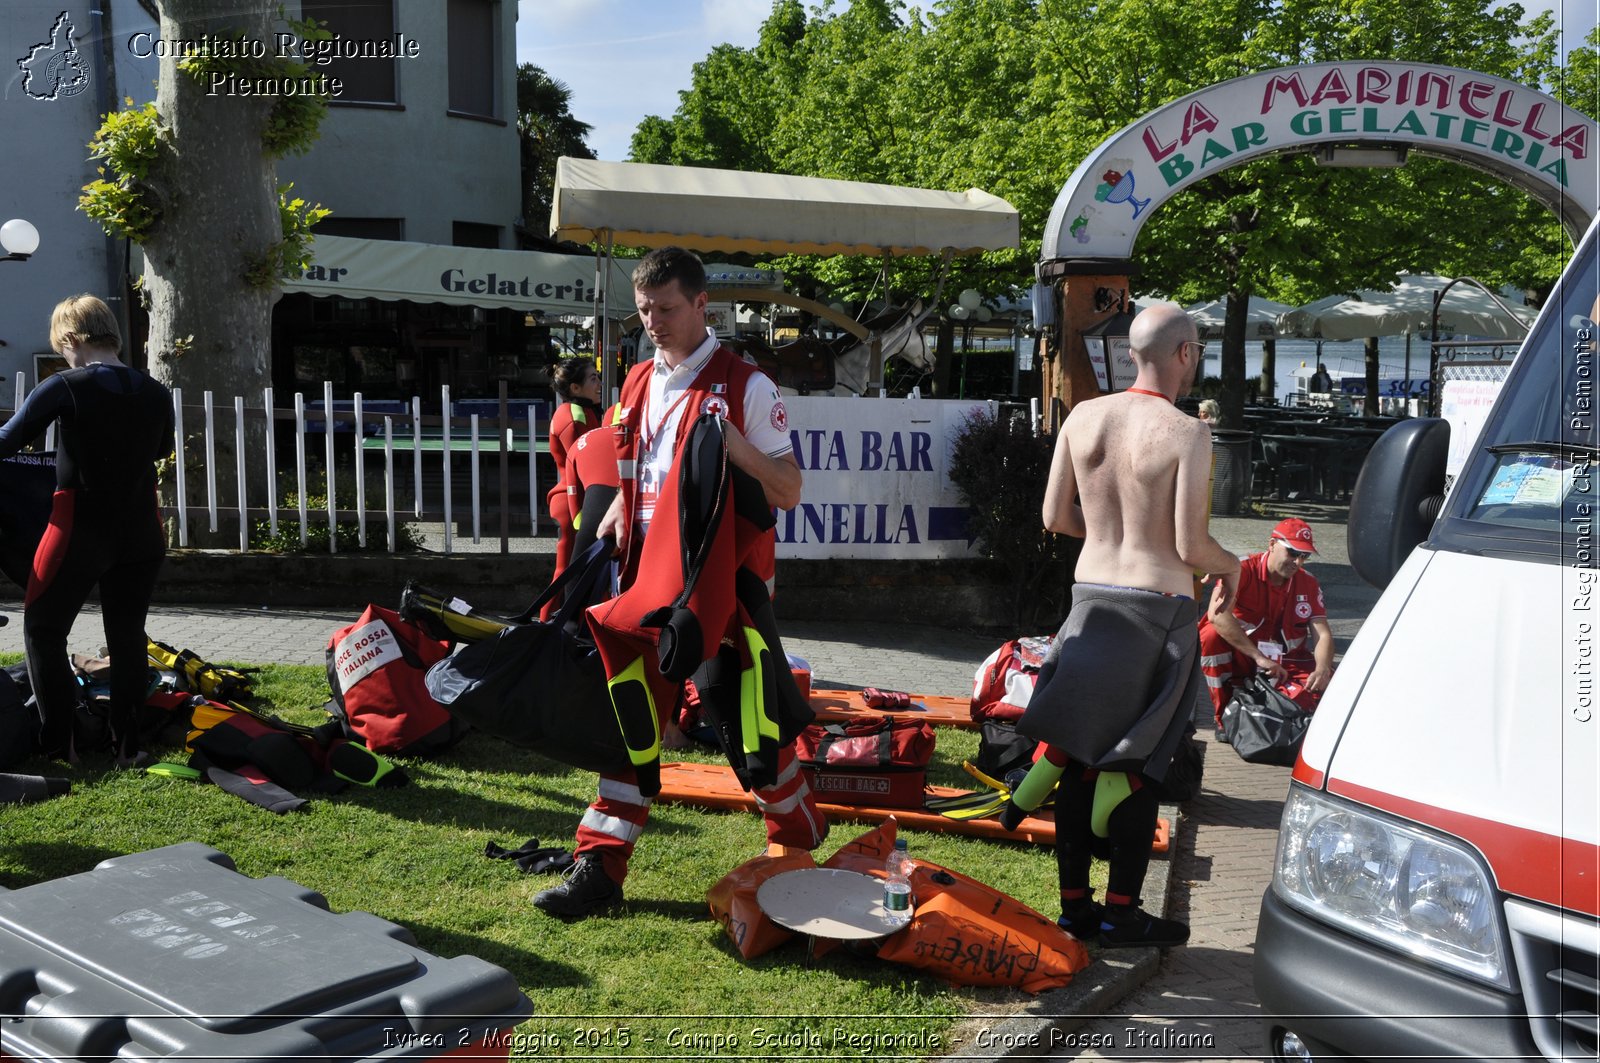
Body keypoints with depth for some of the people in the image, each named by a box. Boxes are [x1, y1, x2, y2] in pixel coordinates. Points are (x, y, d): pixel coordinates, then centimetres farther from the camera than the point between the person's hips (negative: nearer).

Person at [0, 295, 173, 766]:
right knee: (127, 634, 13)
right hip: (141, 533, 4)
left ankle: (58, 746, 10)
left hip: (80, 530, -4)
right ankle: (127, 746, 16)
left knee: (43, 631, 11)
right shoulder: (156, 394, 1)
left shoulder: (64, 387, -12)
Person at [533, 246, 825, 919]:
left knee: (749, 720, 3)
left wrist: (733, 445, -25)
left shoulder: (744, 384, -7)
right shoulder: (640, 383, 13)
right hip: (648, 575, 5)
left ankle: (802, 844, 27)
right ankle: (600, 868, 10)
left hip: (725, 580, -5)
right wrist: (616, 515, 6)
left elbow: (788, 493, -9)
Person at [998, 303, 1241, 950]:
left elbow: (1055, 517, 6)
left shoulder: (1083, 418, 2)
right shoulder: (1186, 434, -13)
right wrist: (1230, 566, 6)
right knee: (1139, 765, 5)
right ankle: (1121, 913, 14)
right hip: (1158, 606, -5)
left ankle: (1073, 904, 21)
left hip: (1092, 597, 5)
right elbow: (1190, 545, -15)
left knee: (1081, 753, 12)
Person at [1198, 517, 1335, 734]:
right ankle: (1224, 716, -18)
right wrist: (1259, 658, -33)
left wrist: (1322, 670, -29)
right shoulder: (1244, 570, -14)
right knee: (1212, 634, -33)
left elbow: (1323, 634, -5)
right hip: (1241, 659, -3)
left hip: (1286, 665, 3)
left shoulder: (1309, 584, 1)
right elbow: (1217, 613, -30)